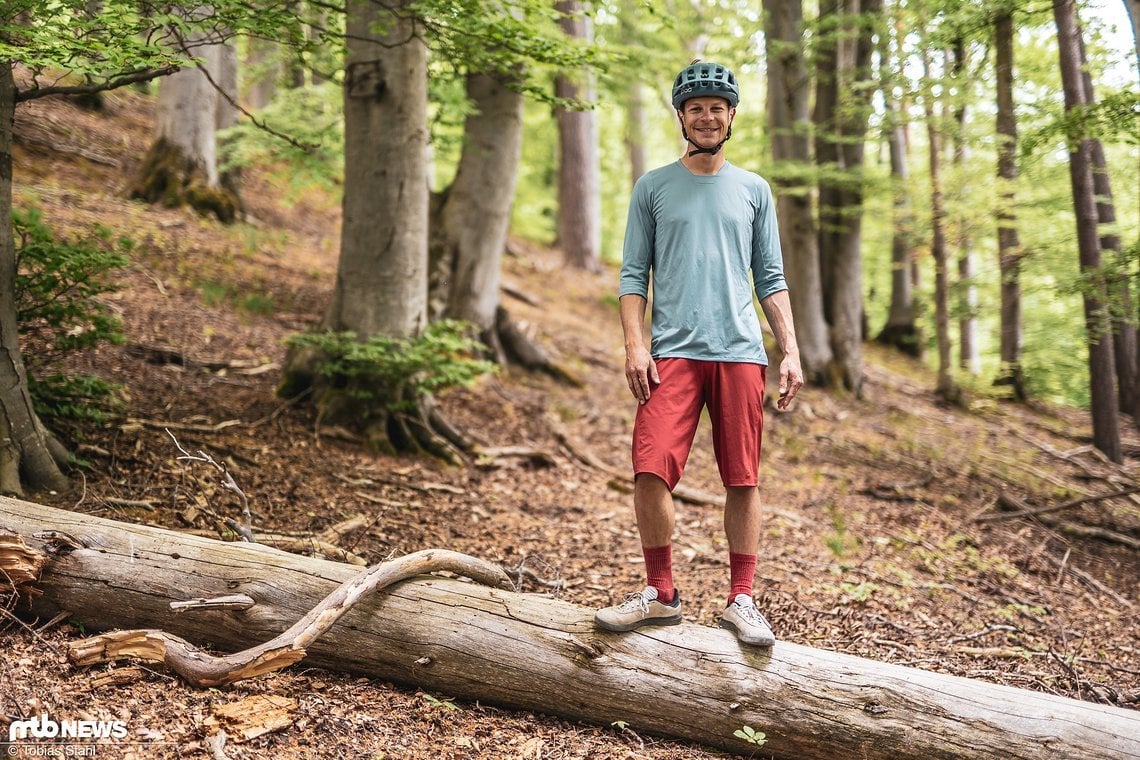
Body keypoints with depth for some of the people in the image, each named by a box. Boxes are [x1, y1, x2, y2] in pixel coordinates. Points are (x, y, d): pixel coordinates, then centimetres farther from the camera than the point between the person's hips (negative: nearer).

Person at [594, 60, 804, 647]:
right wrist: (635, 345, -6)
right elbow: (634, 275, 7)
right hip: (673, 351, -1)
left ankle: (741, 600, 11)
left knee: (743, 480, 1)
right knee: (651, 471, -12)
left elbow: (771, 279, 15)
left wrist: (790, 351, 5)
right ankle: (660, 594, 4)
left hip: (741, 352, 2)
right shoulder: (653, 187, 11)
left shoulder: (754, 191, 16)